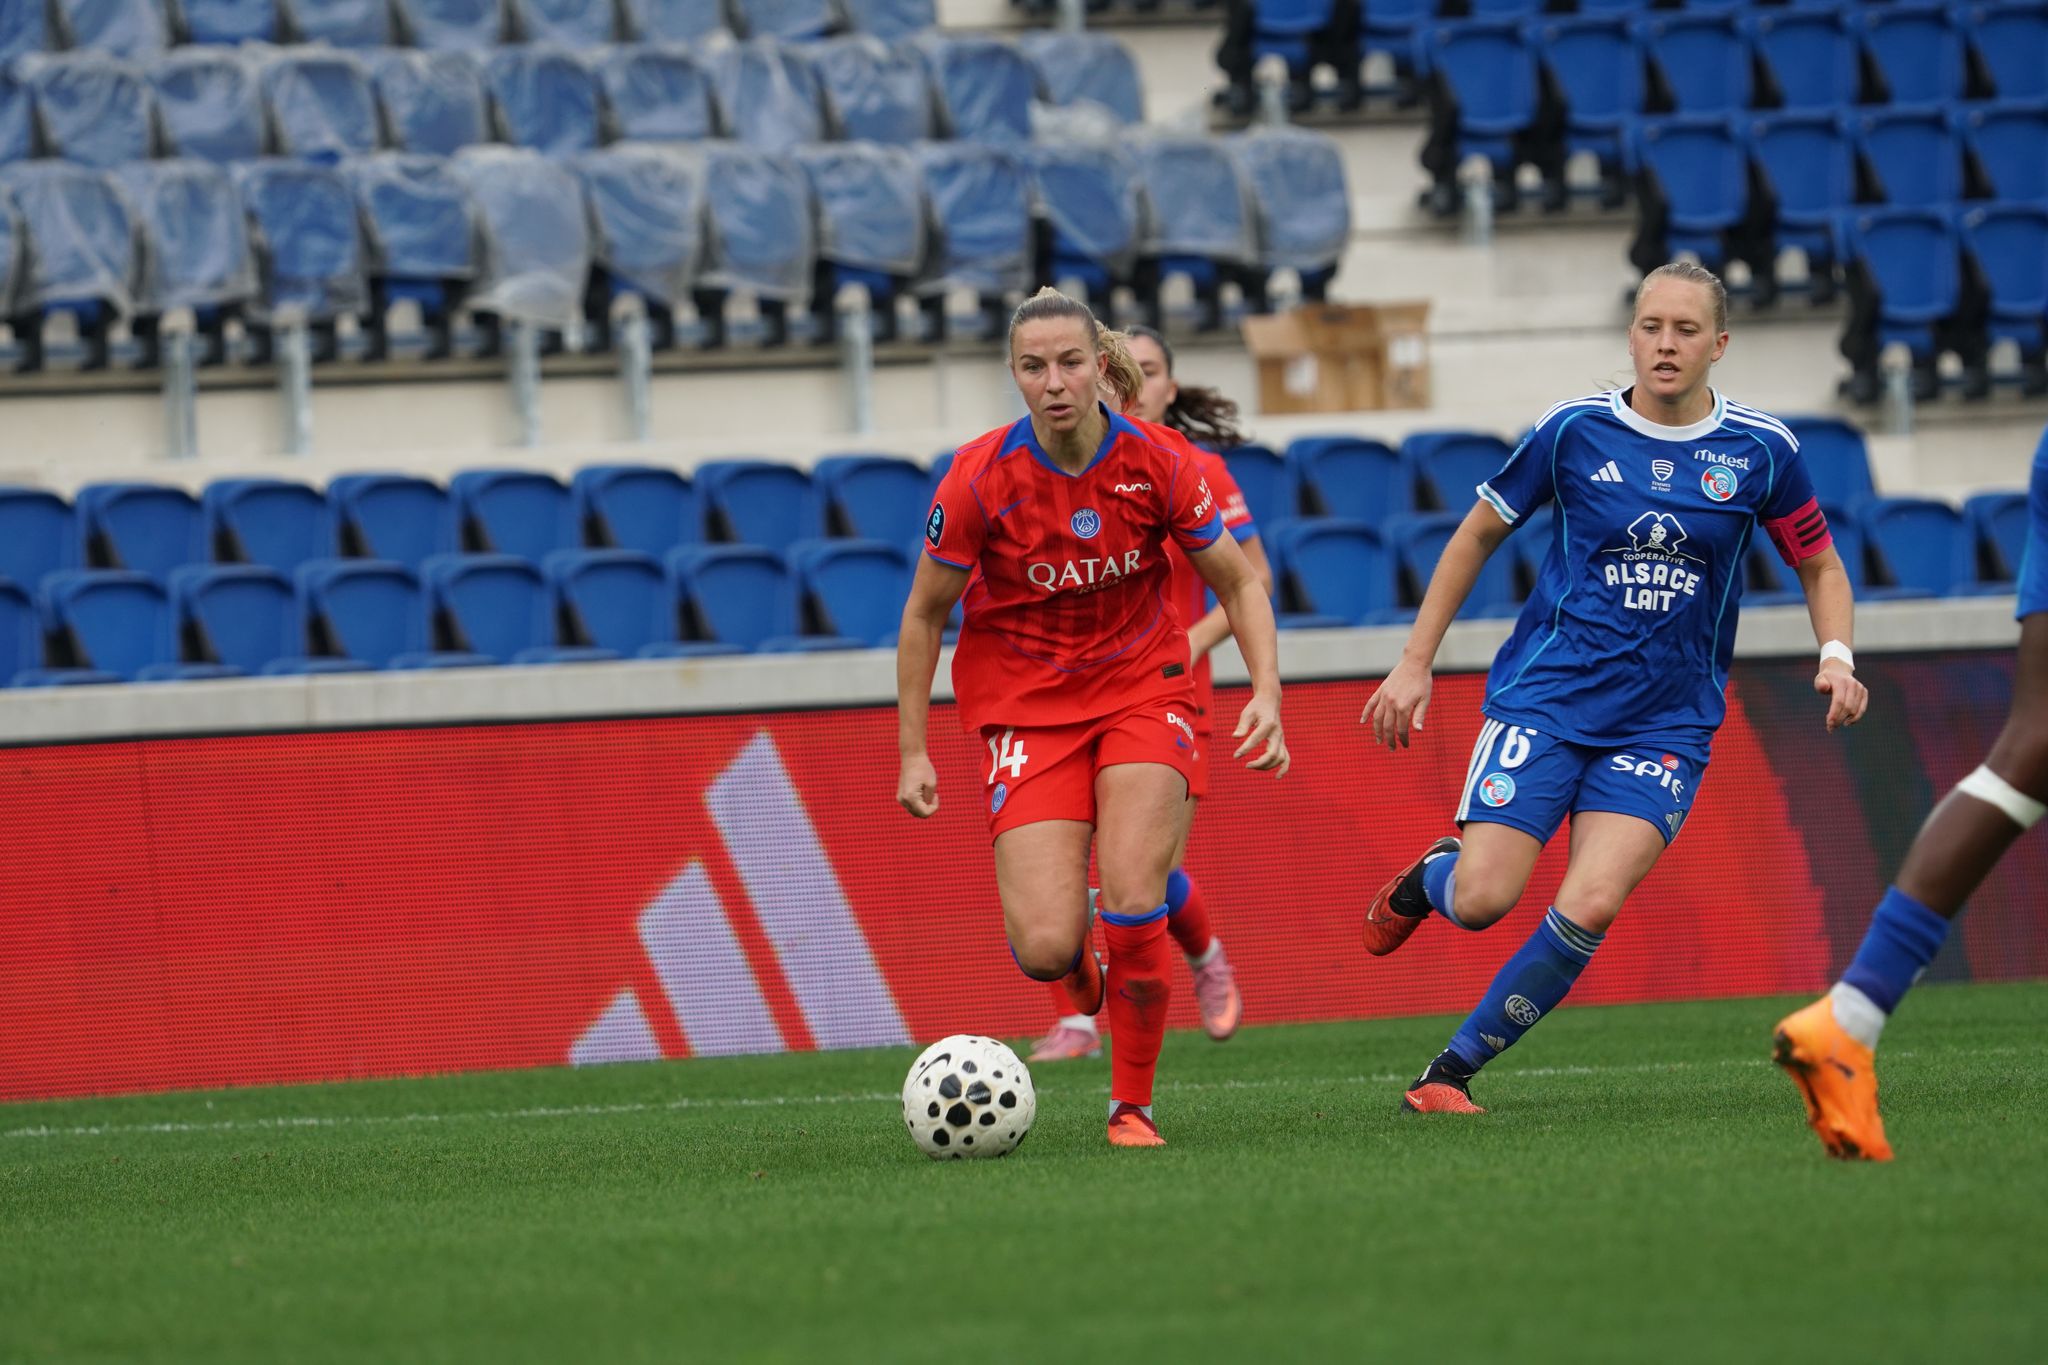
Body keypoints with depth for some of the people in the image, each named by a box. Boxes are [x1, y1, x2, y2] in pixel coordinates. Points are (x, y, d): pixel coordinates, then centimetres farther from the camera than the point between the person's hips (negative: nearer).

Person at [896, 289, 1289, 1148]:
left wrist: (1266, 693, -12)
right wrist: (912, 753, -3)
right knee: (1044, 948, -14)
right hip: (1024, 705, -1)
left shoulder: (1160, 463, -12)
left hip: (1141, 688, 1)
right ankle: (1075, 966, 27)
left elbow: (1239, 584, 2)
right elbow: (925, 614, -1)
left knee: (1133, 904, -20)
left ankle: (1132, 1105, 1)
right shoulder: (980, 478, -15)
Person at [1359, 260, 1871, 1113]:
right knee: (1482, 899, -12)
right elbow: (1478, 535, 9)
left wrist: (1836, 656, -6)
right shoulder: (1574, 431, -3)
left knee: (1587, 910, -18)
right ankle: (1431, 876, 27)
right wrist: (1415, 662, 7)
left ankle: (1451, 1072, -3)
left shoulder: (1761, 451, -1)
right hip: (1546, 693, 0)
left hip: (1667, 723, 0)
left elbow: (1819, 565, 13)